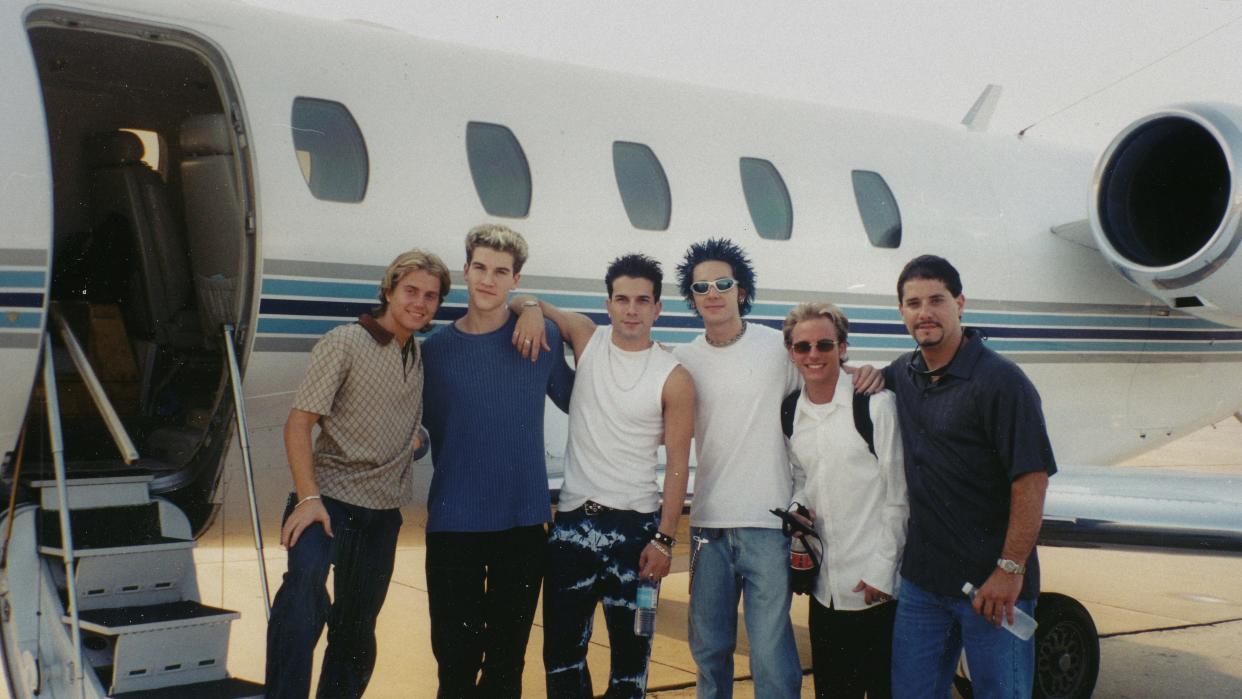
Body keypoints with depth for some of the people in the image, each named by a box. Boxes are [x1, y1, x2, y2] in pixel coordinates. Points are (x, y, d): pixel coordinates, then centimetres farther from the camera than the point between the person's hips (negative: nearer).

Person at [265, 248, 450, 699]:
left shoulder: (422, 356, 11)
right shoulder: (344, 344, -7)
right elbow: (298, 423, -11)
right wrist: (308, 497, -23)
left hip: (383, 510, 6)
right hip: (331, 497, -6)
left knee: (356, 629, 10)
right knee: (306, 578, -33)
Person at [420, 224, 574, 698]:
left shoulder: (542, 338, 0)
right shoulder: (436, 348, 3)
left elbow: (574, 401, 14)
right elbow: (429, 427, 13)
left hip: (523, 521, 0)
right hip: (453, 524, 0)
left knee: (508, 655, 9)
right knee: (455, 656, 5)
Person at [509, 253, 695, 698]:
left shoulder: (673, 378, -6)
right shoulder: (586, 339, 3)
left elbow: (678, 463, -6)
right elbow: (528, 303, 13)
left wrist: (665, 538, -11)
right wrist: (531, 312, -12)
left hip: (635, 526, -3)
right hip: (573, 519, 3)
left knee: (630, 646, 6)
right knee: (562, 644, 8)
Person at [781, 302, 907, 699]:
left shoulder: (876, 404, -9)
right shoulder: (790, 412, 8)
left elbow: (898, 495, -8)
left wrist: (882, 571, -11)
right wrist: (798, 509, -1)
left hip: (876, 583, -5)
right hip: (824, 585, 5)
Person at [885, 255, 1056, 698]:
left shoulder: (1000, 381, -13)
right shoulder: (903, 374, 9)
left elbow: (1032, 479, -18)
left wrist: (1010, 570, -21)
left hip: (992, 584, -6)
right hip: (922, 579, 7)